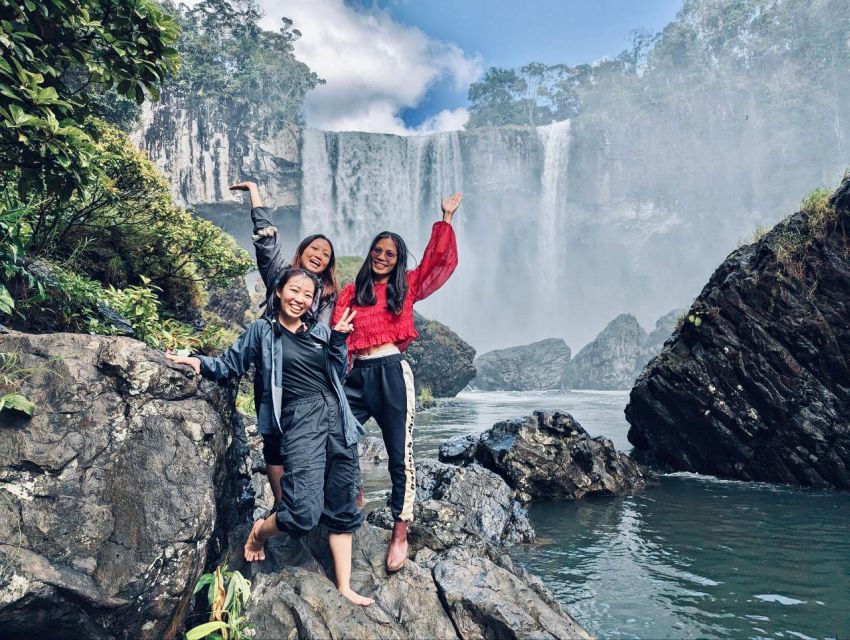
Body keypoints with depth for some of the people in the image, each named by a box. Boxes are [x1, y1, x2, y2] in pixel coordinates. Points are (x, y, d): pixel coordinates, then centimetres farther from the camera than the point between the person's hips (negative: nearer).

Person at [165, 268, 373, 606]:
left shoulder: (321, 331, 14)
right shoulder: (262, 331, 6)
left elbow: (339, 375, 14)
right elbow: (229, 365, 10)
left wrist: (339, 339, 3)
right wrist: (198, 362, -6)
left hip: (337, 417, 4)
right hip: (301, 420, -4)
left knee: (342, 507, 7)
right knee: (304, 513, -15)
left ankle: (344, 587, 20)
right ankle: (259, 532, 20)